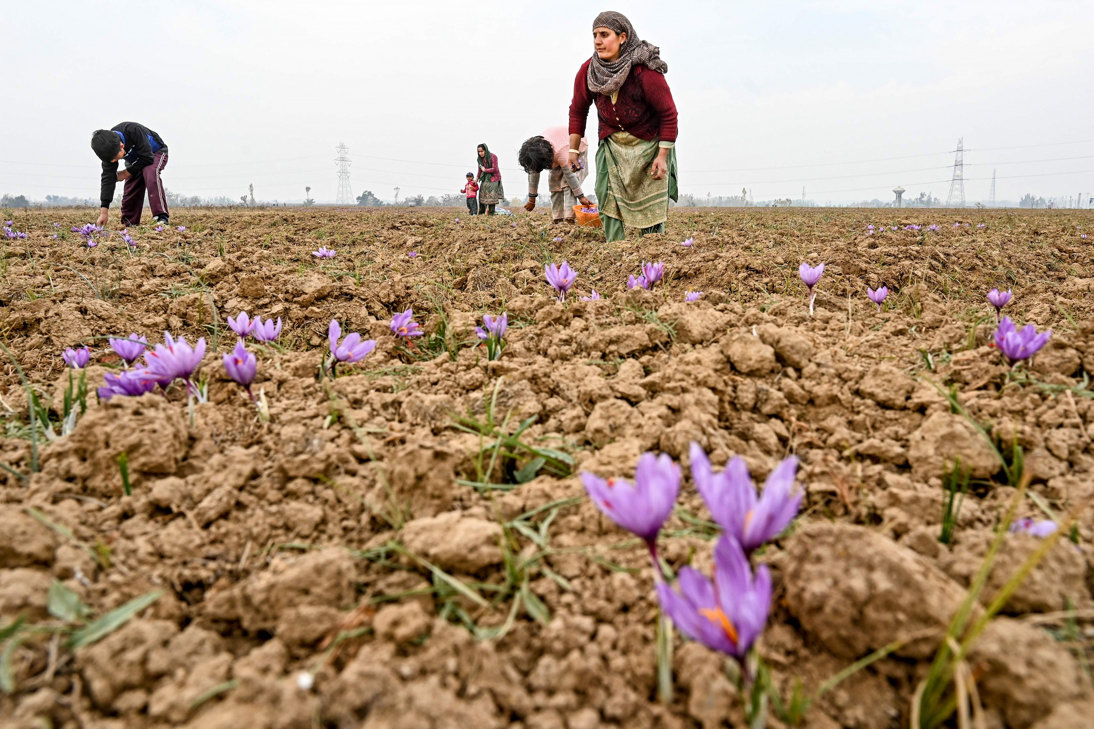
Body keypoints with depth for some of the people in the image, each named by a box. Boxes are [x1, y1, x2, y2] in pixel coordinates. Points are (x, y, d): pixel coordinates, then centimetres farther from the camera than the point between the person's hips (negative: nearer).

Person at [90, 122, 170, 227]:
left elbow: (147, 158, -33)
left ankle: (162, 217, -40)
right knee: (130, 191, -6)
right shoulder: (109, 149, -22)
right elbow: (108, 177, -23)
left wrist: (126, 173, -23)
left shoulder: (134, 131, -39)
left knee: (150, 172, -35)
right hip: (136, 162, 6)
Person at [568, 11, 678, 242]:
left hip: (649, 144, -3)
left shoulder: (645, 71, -24)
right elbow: (578, 110, 4)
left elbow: (668, 113, -16)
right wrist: (573, 149, 3)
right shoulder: (588, 71, -11)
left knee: (651, 206, -1)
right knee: (608, 202, -5)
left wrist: (662, 156, -17)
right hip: (612, 143, 4)